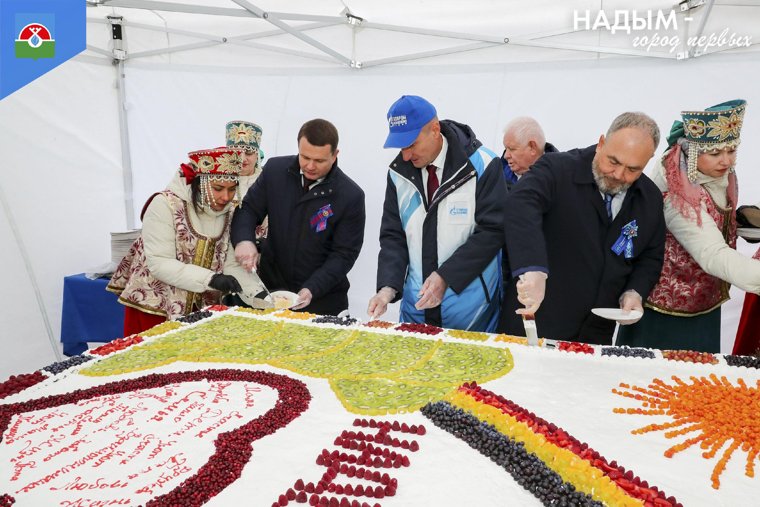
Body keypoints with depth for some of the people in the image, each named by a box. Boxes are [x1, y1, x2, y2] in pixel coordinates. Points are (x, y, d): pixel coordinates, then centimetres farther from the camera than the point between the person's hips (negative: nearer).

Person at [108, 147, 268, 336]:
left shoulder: (231, 210, -4)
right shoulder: (166, 204, -17)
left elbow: (231, 264, -7)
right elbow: (159, 263, -22)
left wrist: (259, 294, -23)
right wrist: (210, 279, -31)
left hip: (202, 308, 4)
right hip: (154, 305, -4)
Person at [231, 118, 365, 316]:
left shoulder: (351, 196, -14)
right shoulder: (275, 169, -4)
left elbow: (344, 254, -12)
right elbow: (248, 209, 1)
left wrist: (312, 289, -23)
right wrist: (243, 240, -20)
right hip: (269, 288, 3)